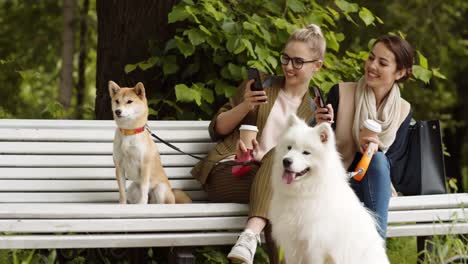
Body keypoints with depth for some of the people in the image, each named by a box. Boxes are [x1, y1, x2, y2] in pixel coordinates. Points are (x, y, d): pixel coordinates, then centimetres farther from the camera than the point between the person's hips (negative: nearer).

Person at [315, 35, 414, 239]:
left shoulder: (403, 110, 2)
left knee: (378, 160, -32)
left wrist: (378, 148, -23)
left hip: (374, 184, 2)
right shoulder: (340, 93, -5)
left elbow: (392, 159, 0)